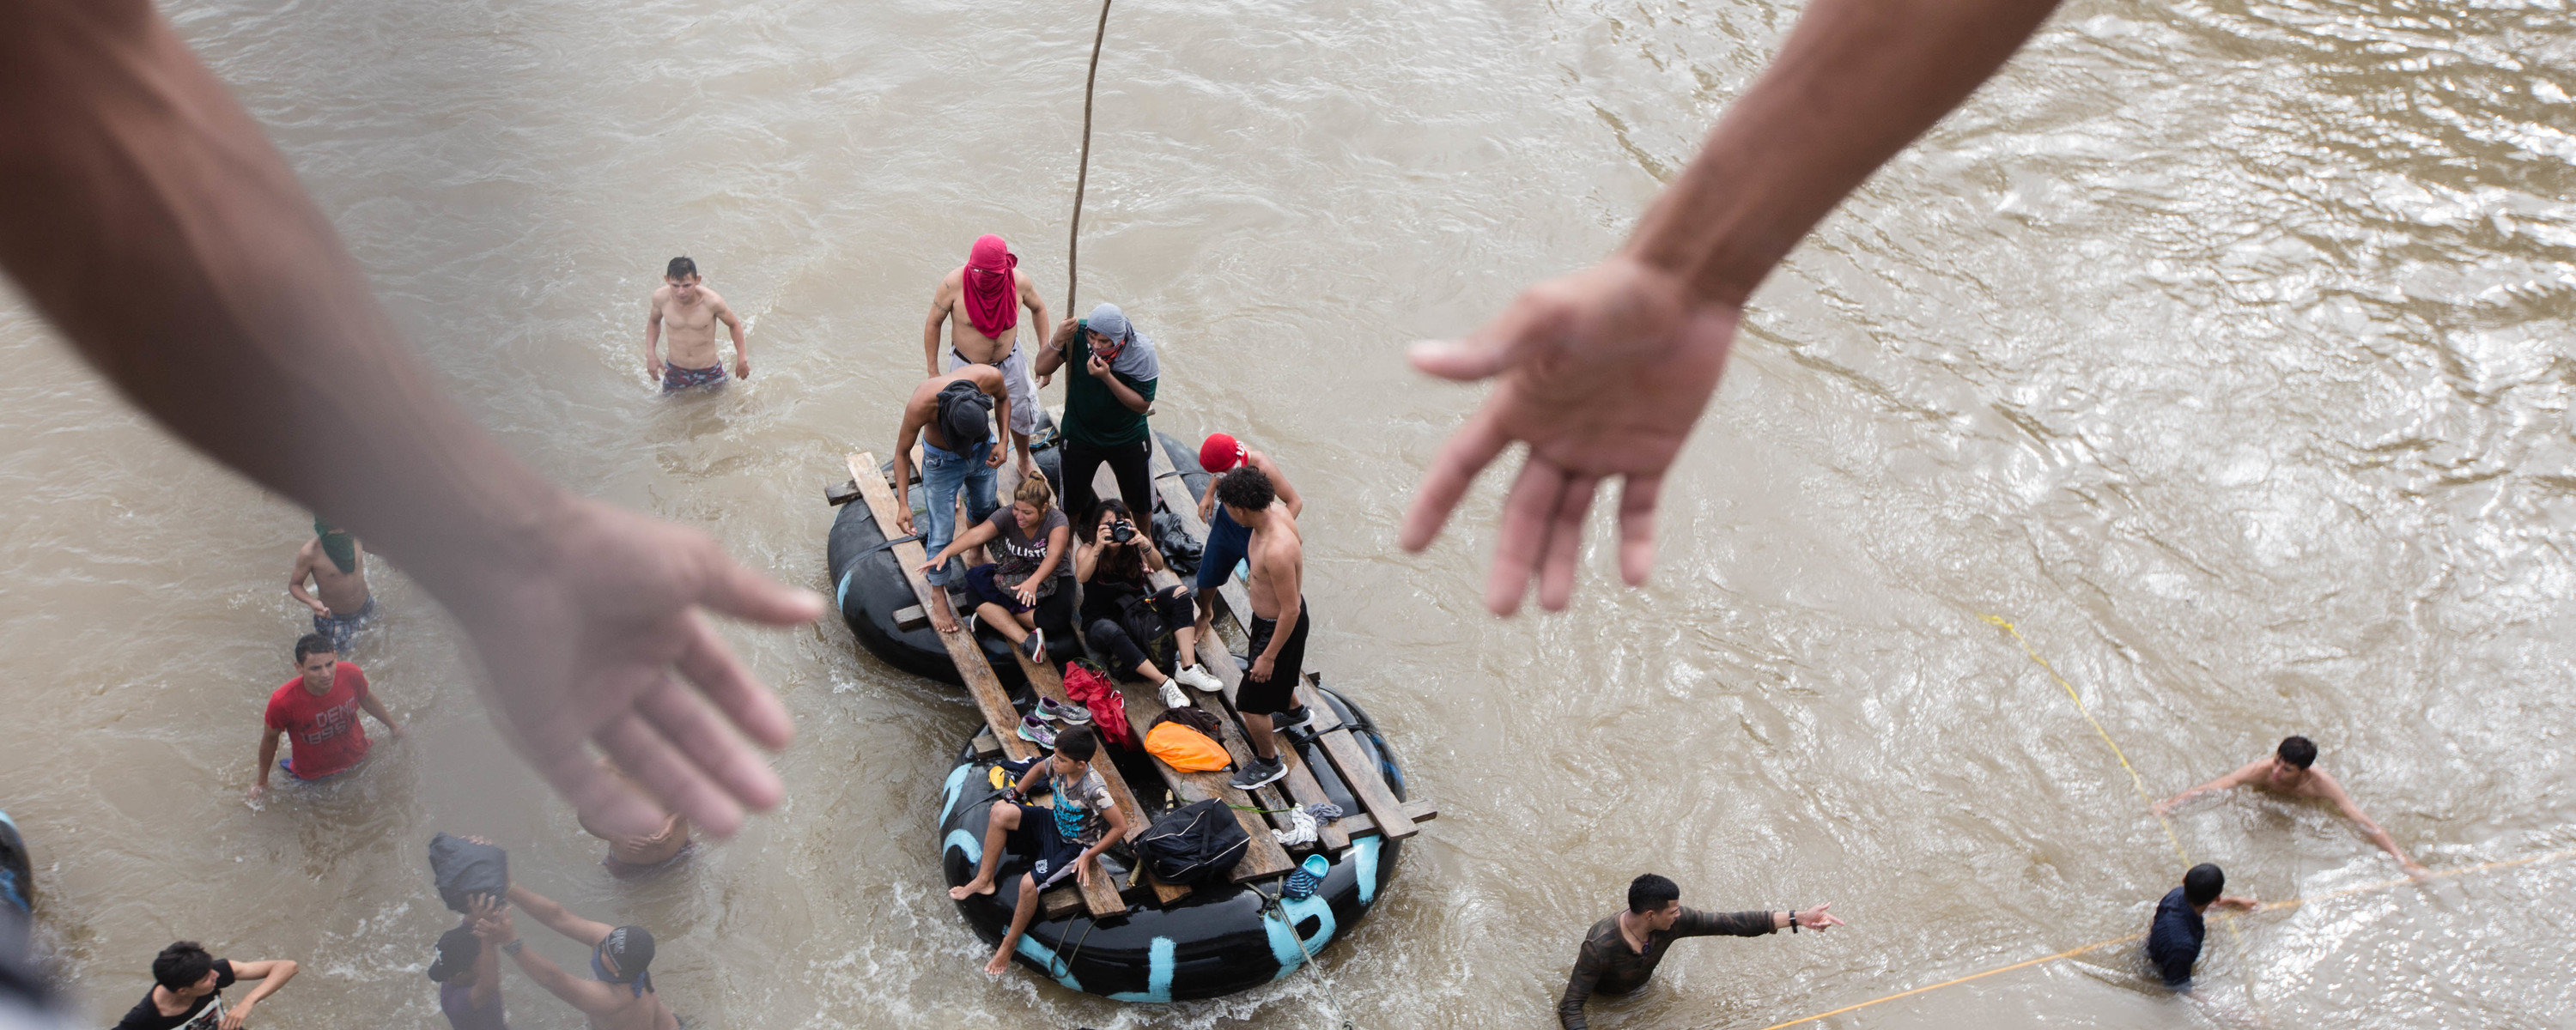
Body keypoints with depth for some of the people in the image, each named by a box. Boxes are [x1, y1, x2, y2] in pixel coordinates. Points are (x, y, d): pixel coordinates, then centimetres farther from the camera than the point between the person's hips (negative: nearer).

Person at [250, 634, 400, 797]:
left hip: (357, 758, 2)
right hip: (312, 777, -2)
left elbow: (366, 699, -3)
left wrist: (393, 727, 14)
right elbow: (269, 739, -15)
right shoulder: (282, 702, -35)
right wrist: (261, 782, -1)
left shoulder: (350, 675, -28)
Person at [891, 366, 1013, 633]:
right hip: (942, 461, -3)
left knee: (984, 510, 25)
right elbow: (902, 453, -21)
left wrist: (1003, 442, -16)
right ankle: (937, 595, 25)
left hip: (982, 451, 3)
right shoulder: (921, 404, -40)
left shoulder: (990, 377, -35)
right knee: (941, 533, 2)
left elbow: (1003, 398, -6)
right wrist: (903, 504, -22)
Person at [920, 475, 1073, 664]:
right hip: (1014, 576, 4)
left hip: (1051, 579, -4)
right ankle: (1025, 640, -32)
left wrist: (1034, 581, -61)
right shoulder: (1007, 516, -16)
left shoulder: (1057, 521, -23)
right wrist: (945, 553, -48)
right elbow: (976, 535, -31)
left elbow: (1054, 555, -42)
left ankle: (994, 616, -19)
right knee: (975, 590, -23)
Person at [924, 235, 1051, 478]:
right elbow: (933, 323, -14)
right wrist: (933, 371, -10)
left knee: (1021, 415, 20)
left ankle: (1025, 461, 49)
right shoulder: (953, 284, -28)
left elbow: (1039, 309, 0)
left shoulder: (1019, 281, -22)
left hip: (1009, 361, 3)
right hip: (967, 365, -2)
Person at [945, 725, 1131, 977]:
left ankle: (1009, 945, -5)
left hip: (1073, 846, -7)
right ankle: (983, 880, 1)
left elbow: (1121, 827, -26)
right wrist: (1013, 795, 8)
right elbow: (1039, 769, 12)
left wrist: (1089, 856, -20)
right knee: (1000, 812, -15)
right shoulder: (1060, 764, -13)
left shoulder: (1094, 790, -33)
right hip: (1054, 823, 7)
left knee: (1030, 883, -28)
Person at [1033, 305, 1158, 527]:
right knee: (1071, 500, 14)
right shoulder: (1077, 333, -24)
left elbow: (1142, 405, -24)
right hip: (1080, 433, 0)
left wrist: (1107, 377, -37)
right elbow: (1042, 369, -21)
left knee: (1140, 501, 19)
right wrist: (1057, 340, -41)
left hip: (1128, 439, 0)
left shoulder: (1141, 352, -27)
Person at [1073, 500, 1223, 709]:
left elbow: (1158, 566, -21)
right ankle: (1164, 684, -43)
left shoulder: (1133, 546, -1)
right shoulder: (1088, 549, -9)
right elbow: (1081, 576, -31)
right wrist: (1098, 547, -44)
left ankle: (1188, 667, -26)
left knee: (1180, 593, -16)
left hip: (1134, 612, 4)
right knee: (1111, 633, -40)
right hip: (1100, 619, -4)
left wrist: (1145, 546, -41)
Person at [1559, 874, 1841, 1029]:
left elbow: (1731, 923, -29)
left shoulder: (1674, 922, -32)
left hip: (1641, 985, 5)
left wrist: (1799, 918, -32)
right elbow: (1570, 1007, -44)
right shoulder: (1599, 947, -47)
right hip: (1601, 996, -5)